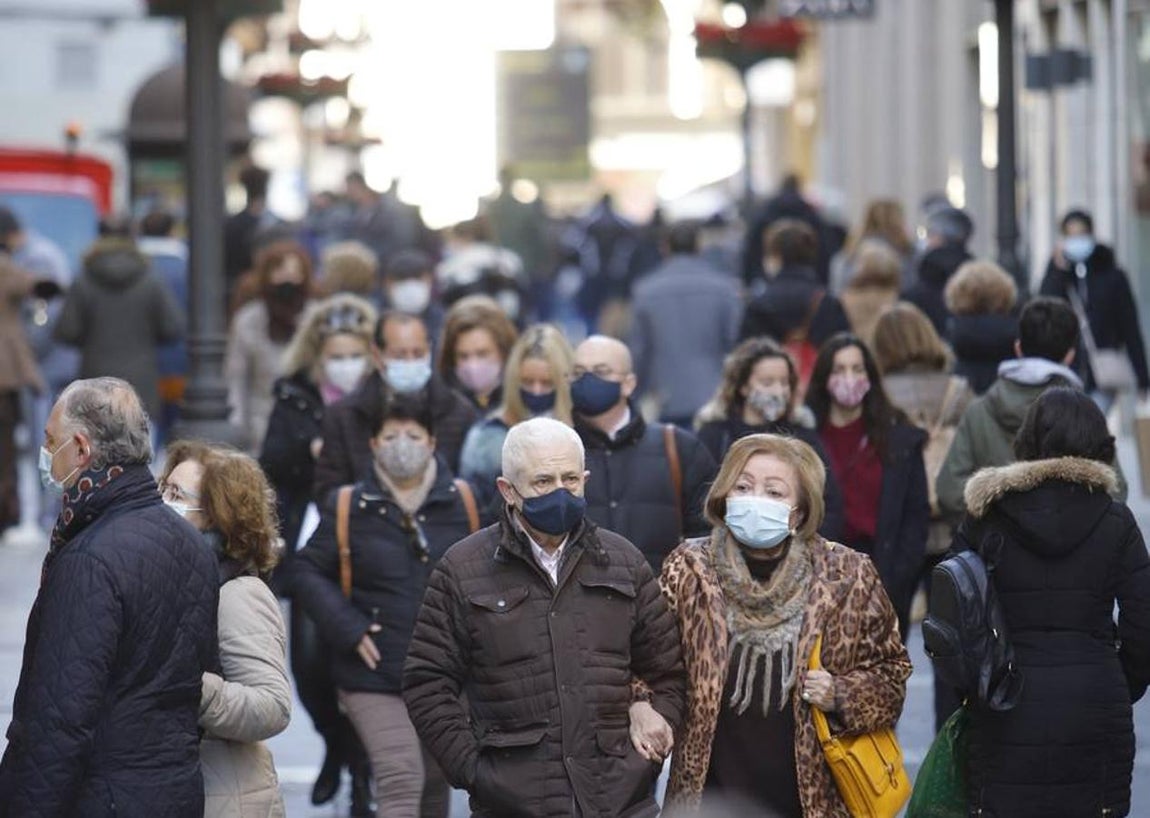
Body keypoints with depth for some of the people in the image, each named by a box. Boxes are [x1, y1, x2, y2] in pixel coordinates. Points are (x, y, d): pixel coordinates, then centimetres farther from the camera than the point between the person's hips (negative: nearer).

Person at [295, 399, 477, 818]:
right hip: (375, 678, -3)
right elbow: (309, 572, 2)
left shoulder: (462, 504, 1)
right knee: (400, 783, -17)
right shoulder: (350, 508, -3)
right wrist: (350, 630, -9)